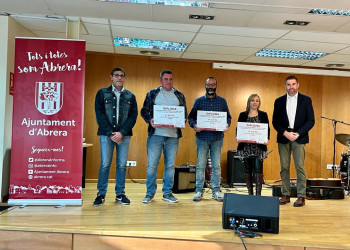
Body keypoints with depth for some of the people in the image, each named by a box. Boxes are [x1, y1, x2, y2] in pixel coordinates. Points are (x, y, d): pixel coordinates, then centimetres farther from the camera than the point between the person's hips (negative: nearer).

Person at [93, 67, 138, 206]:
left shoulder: (130, 96, 11)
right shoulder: (102, 93, 6)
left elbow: (133, 116, 3)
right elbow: (99, 115, -1)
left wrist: (121, 133, -10)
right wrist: (110, 133, -11)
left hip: (124, 135, 2)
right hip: (106, 134, -2)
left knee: (122, 165, 5)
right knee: (105, 165, -1)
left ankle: (120, 194, 14)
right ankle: (101, 194, 10)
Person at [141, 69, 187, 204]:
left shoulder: (179, 95, 14)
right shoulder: (152, 93, 8)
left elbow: (185, 113, 16)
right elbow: (144, 111, 6)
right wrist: (150, 120, -13)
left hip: (173, 135, 2)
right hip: (156, 134, -2)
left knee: (170, 165, 7)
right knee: (152, 165, -2)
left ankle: (167, 193, 19)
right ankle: (150, 193, 12)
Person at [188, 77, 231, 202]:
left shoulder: (222, 101, 10)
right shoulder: (199, 101, 8)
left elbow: (228, 117, 11)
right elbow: (191, 117, 6)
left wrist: (227, 125, -10)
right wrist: (194, 125, -14)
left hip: (217, 138, 1)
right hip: (202, 137, -1)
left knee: (216, 165, 4)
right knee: (200, 165, 1)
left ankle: (216, 191, 13)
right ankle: (199, 191, 10)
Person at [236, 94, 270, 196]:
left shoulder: (263, 115, 8)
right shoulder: (243, 115, 10)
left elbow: (267, 129, 5)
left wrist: (266, 139, -13)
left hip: (259, 146, -1)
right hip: (246, 146, 2)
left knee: (258, 169, -6)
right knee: (247, 170, 5)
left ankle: (258, 193, 0)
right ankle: (250, 193, 15)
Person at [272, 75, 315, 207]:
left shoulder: (306, 100, 5)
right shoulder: (279, 101, 10)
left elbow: (311, 120, 1)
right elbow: (275, 121, 6)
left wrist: (298, 134, -10)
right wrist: (285, 133, -9)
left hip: (299, 138, -2)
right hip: (283, 137, 2)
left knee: (300, 167, -5)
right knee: (284, 167, 3)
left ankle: (301, 196, 3)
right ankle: (286, 195, 12)